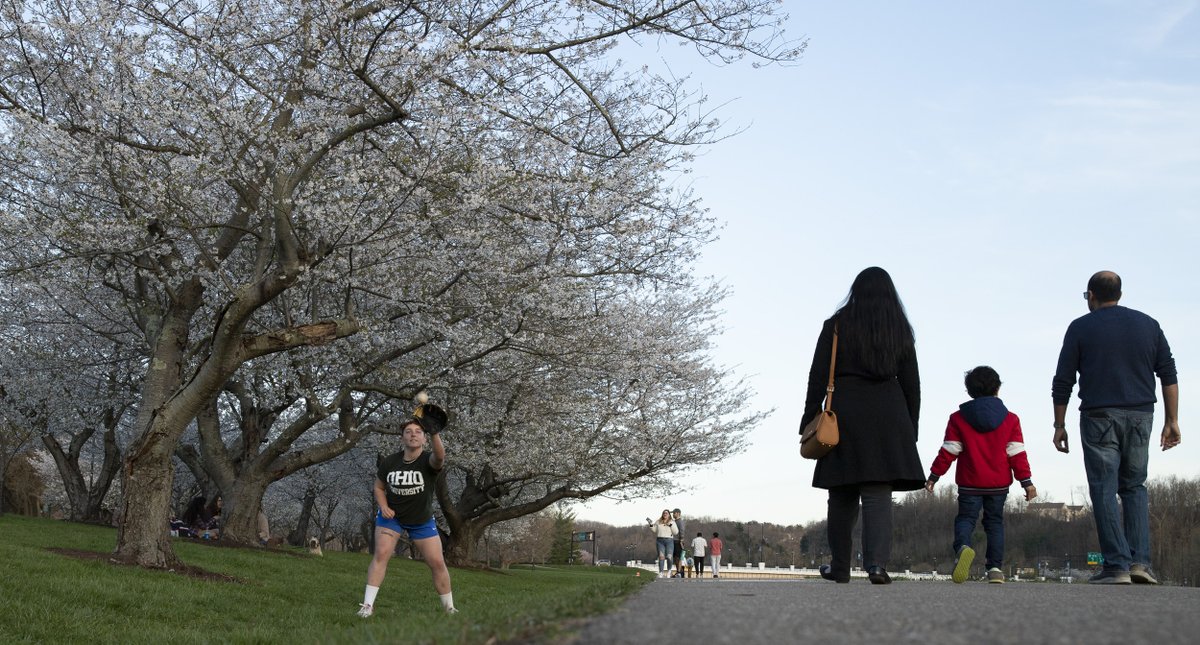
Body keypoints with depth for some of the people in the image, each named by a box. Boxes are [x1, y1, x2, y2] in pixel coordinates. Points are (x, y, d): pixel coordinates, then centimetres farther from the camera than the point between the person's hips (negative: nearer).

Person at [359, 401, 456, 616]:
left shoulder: (428, 461, -19)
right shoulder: (389, 462, -11)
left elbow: (439, 457, -45)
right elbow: (379, 488, 5)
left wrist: (435, 434, -63)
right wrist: (384, 507, -14)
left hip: (422, 521, -1)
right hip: (391, 516, 1)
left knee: (437, 563, -3)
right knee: (381, 553, -19)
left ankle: (449, 607, 15)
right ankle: (367, 604, -15)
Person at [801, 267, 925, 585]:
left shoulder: (837, 325, 5)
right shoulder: (900, 330, 11)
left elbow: (818, 376, 1)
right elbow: (912, 384, 10)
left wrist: (808, 422, 3)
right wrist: (910, 428, 15)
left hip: (845, 411, -1)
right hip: (888, 414, 1)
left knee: (843, 494, 8)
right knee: (878, 492, -3)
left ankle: (840, 567, 14)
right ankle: (877, 562, -18)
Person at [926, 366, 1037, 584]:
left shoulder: (958, 418, -1)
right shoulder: (1010, 419, 3)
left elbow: (948, 451, -3)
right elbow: (1017, 453, -1)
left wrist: (934, 475, 3)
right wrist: (1026, 481, 2)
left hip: (970, 484, -2)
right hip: (999, 484, 2)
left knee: (966, 517, 3)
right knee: (995, 521, 13)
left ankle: (962, 547, -30)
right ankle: (995, 568, 5)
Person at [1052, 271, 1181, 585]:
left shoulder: (1081, 327, 2)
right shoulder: (1148, 325, 11)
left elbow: (1063, 382, -1)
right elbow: (1169, 375, 7)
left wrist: (1059, 425, 5)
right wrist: (1172, 421, 9)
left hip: (1099, 417, -3)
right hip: (1140, 417, 3)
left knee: (1104, 490, -1)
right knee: (1134, 487, 13)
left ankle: (1116, 565, -8)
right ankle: (1140, 560, 1)